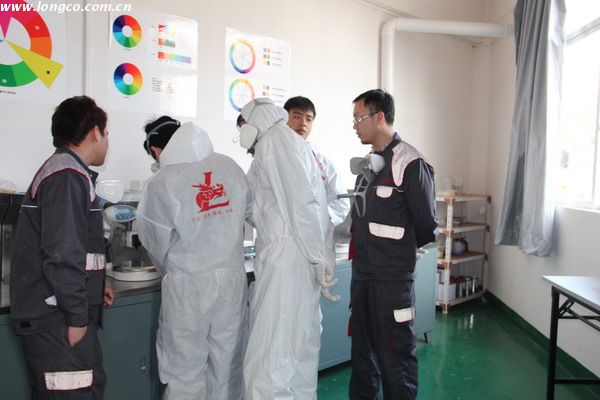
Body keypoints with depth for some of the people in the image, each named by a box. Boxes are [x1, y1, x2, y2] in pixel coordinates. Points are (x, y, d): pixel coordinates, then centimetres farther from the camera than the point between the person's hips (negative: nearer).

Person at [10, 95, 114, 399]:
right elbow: (62, 254, -23)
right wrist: (76, 316, -17)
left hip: (58, 314, 10)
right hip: (58, 319, -10)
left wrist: (92, 288, 20)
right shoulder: (68, 176, -16)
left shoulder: (59, 170, 17)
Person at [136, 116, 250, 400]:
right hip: (233, 278, 4)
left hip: (189, 284, -3)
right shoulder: (230, 166, -1)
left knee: (185, 369, 11)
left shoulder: (160, 183, -10)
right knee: (227, 363, 15)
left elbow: (157, 244, 0)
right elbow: (247, 212, 8)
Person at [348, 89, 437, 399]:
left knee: (395, 353, 3)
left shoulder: (409, 163, -13)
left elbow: (426, 224, -9)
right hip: (362, 272, 8)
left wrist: (398, 248, 5)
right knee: (362, 349, 18)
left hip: (392, 277, -8)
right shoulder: (368, 163, 12)